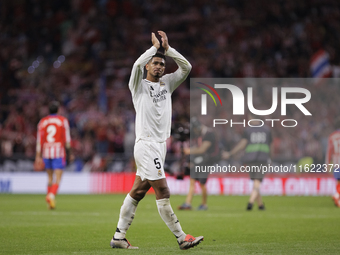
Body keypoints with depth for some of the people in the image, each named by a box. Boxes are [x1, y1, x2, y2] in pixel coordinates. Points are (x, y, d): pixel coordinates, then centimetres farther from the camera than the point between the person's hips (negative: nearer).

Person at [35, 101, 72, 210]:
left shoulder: (42, 122, 5)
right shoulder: (63, 120, -1)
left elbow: (39, 140, 2)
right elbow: (67, 139, -2)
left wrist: (38, 156, 3)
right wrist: (68, 153, 7)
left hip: (46, 152, 3)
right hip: (59, 152, -3)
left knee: (50, 177, 19)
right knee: (57, 178, -5)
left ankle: (49, 195, 15)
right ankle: (52, 195, -28)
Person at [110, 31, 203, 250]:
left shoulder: (167, 83, 18)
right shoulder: (139, 85, 2)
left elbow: (186, 67, 9)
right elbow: (138, 64, -18)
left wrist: (167, 48, 2)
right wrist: (155, 47, -6)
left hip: (161, 145, 7)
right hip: (146, 144, -7)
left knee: (137, 192, 8)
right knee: (163, 192, -10)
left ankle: (119, 237, 12)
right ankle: (182, 238, -11)